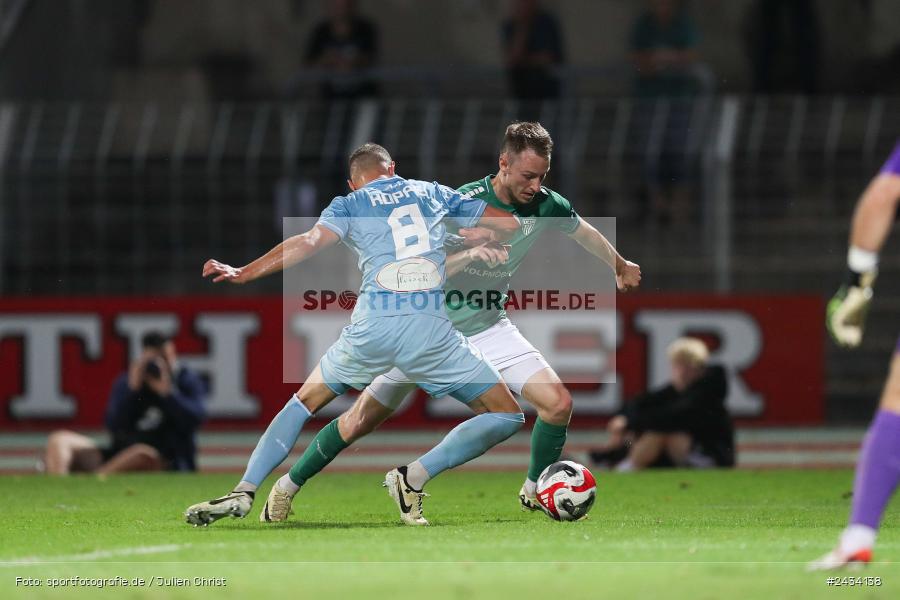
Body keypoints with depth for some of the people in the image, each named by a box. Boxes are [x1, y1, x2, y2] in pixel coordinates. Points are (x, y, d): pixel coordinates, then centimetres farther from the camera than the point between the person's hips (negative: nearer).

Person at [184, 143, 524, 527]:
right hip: (431, 329, -1)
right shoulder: (435, 193, 22)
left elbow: (311, 241, -3)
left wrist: (242, 274, -5)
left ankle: (243, 492, 10)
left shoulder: (348, 205, 16)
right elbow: (510, 224, 23)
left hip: (372, 326, 1)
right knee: (507, 416, 9)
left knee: (305, 402, 24)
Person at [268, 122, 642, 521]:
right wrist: (471, 253, -43)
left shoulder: (546, 205, -10)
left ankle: (533, 492, 8)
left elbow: (586, 232, 13)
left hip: (488, 328, 4)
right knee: (360, 422, 0)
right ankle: (288, 485, 19)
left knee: (558, 403, -15)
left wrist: (621, 268, 30)